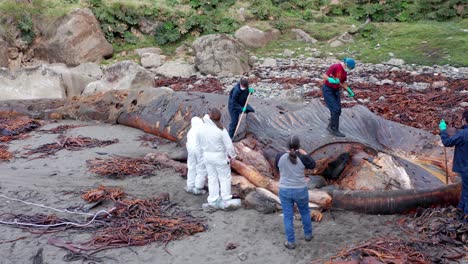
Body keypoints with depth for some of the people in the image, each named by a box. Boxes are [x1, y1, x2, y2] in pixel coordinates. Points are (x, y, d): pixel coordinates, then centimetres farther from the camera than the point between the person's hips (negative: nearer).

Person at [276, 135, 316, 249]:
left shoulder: (281, 157, -11)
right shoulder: (302, 158, -15)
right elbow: (312, 165, 3)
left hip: (285, 191, 0)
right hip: (300, 191, 0)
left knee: (288, 217, 10)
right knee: (305, 211, 24)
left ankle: (291, 242, 14)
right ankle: (308, 234, 38)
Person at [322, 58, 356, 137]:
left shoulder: (345, 71, 4)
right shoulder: (335, 67, -19)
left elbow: (343, 82, 13)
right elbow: (325, 76, -21)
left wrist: (348, 90, 1)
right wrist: (330, 80, -40)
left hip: (336, 90, 8)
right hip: (328, 89, -8)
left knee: (338, 110, 5)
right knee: (335, 109, -13)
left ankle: (331, 127, 19)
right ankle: (334, 130, -5)